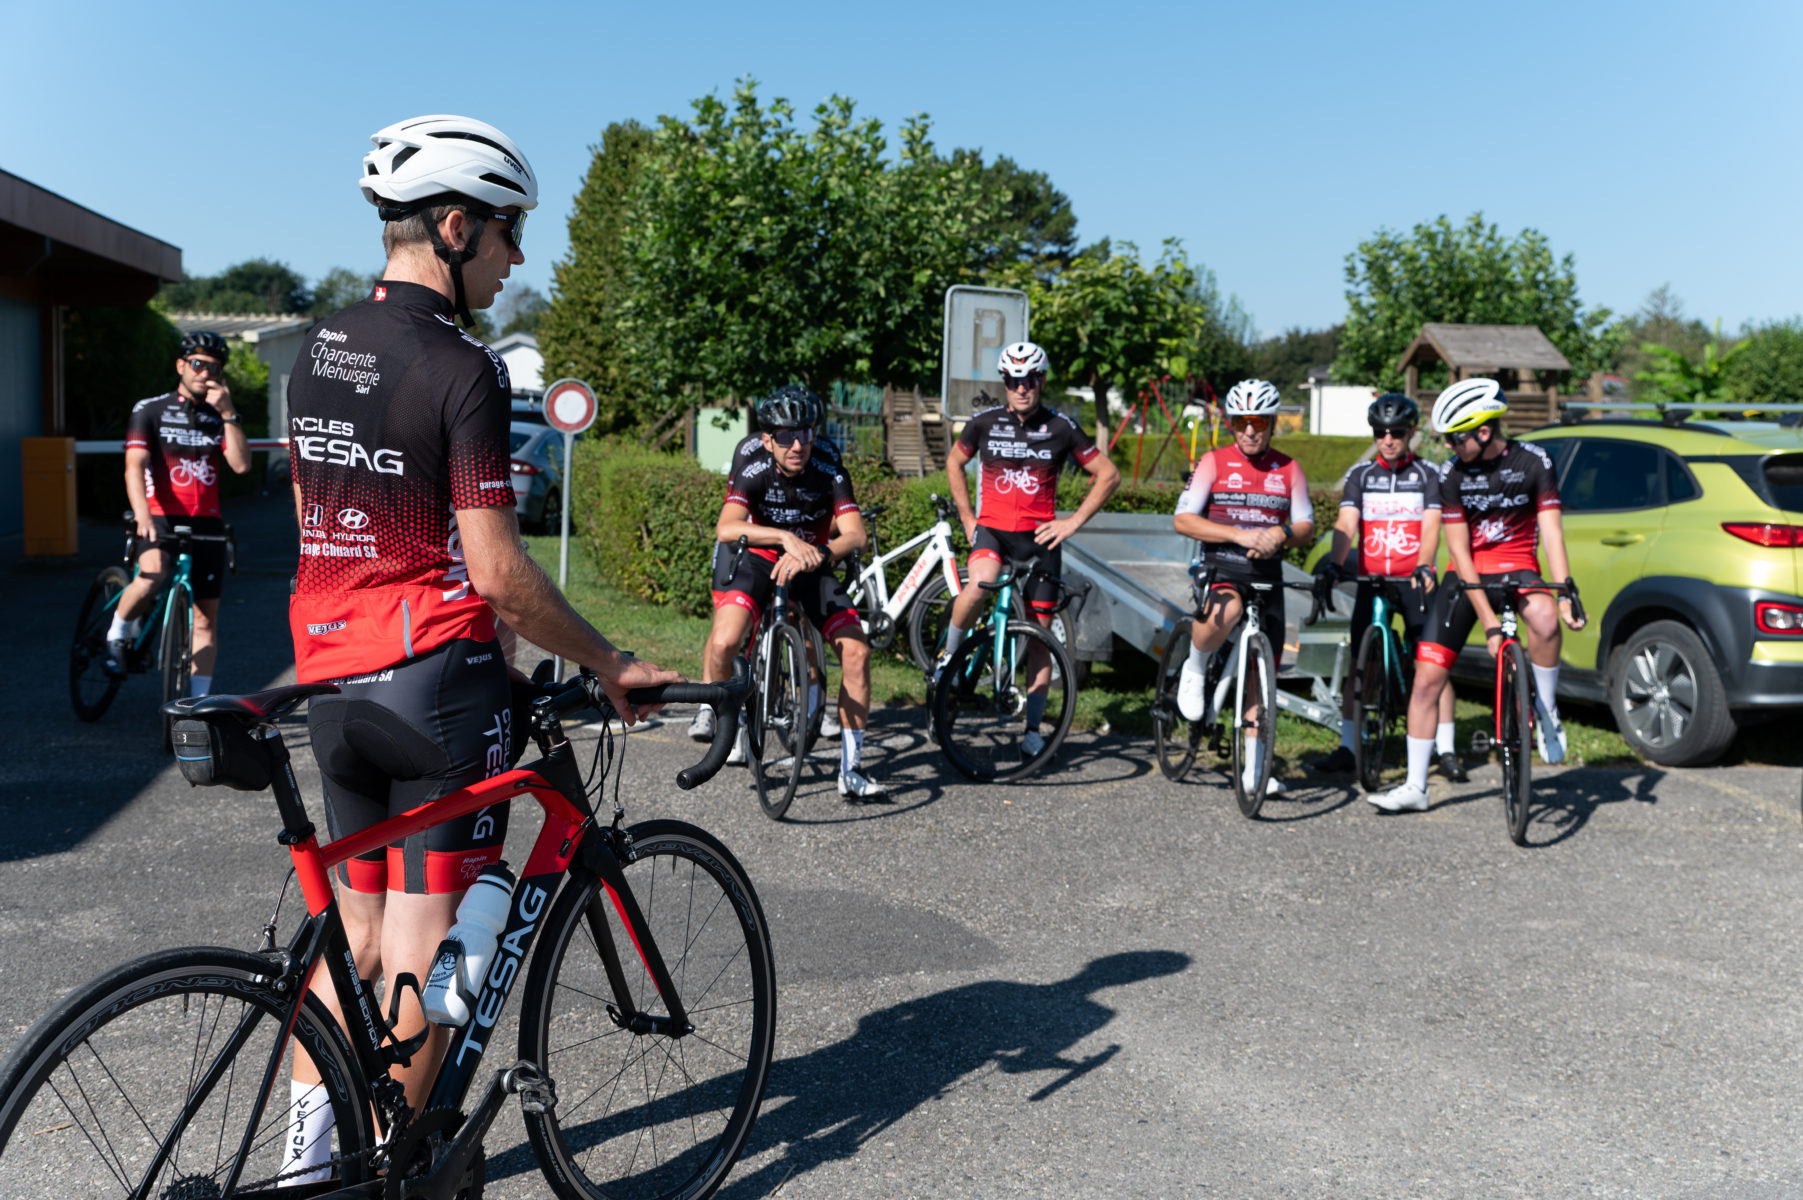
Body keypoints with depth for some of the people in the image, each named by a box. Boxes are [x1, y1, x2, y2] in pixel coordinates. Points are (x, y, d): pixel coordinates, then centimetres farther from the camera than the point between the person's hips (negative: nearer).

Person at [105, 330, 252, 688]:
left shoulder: (219, 417, 11)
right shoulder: (150, 410, 1)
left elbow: (241, 464, -6)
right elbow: (135, 466, -13)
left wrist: (228, 414, -14)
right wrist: (143, 516, -29)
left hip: (206, 523, 3)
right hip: (162, 518, -3)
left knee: (206, 618, 2)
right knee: (152, 575, -33)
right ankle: (118, 635, -4)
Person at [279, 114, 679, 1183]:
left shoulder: (320, 346, 10)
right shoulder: (461, 367, -16)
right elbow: (497, 568, -20)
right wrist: (613, 666, -10)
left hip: (332, 669, 8)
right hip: (436, 675, -8)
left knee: (357, 925, 19)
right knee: (427, 935, 3)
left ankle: (312, 1147, 25)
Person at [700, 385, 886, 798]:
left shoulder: (830, 478, -15)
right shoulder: (752, 473, -19)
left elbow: (856, 536, -27)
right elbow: (726, 530, -35)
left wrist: (816, 554, -47)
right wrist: (786, 536, -49)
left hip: (811, 567, 2)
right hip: (758, 562, -2)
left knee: (856, 650, -17)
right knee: (724, 641, -29)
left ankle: (851, 768, -6)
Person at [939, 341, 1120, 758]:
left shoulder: (1061, 427, -2)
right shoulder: (985, 423, 0)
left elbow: (1109, 476, 4)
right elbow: (954, 463, 17)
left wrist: (1072, 522, -3)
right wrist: (967, 518, 9)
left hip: (1039, 537, 1)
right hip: (991, 530, 0)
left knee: (1039, 634, 4)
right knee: (979, 584, -35)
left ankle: (1033, 726, 18)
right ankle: (948, 655, -8)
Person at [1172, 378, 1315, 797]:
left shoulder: (1289, 469, 9)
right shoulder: (1213, 462, 0)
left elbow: (1306, 527, 10)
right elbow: (1182, 520, -9)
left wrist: (1281, 535, -14)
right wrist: (1239, 534, -20)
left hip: (1267, 574, 3)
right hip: (1218, 569, -3)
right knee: (1227, 609, -39)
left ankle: (1255, 766, 15)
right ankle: (1194, 670, -7)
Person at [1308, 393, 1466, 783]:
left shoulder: (1428, 474, 3)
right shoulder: (1360, 474, 7)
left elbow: (1430, 527, -8)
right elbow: (1347, 525, -5)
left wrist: (1423, 567, -26)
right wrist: (1334, 563, -23)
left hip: (1414, 580, -2)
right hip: (1370, 579, 2)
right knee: (1359, 664, 2)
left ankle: (1445, 750, 4)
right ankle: (1347, 748, 10)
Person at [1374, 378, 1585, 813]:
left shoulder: (1533, 462, -10)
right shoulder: (1452, 474, -8)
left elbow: (1551, 533, -12)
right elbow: (1459, 552, -11)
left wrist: (1567, 593, -27)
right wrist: (1488, 621, -19)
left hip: (1517, 568, -1)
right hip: (1468, 574, 2)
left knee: (1545, 619, -38)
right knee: (1427, 678, -5)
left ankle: (1547, 712, -11)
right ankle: (1415, 788, 7)